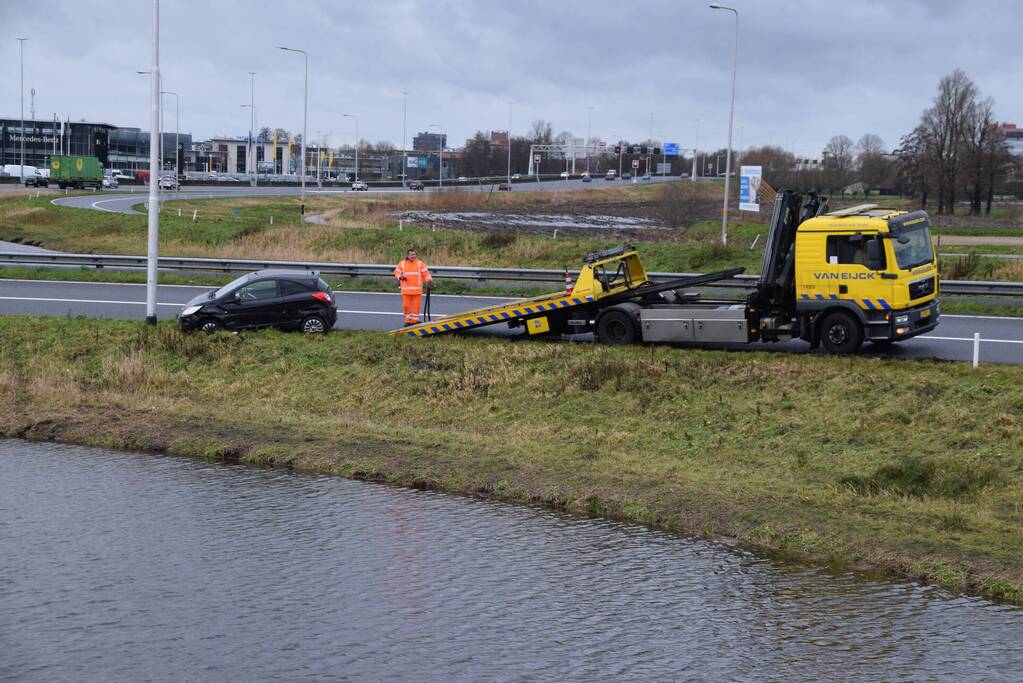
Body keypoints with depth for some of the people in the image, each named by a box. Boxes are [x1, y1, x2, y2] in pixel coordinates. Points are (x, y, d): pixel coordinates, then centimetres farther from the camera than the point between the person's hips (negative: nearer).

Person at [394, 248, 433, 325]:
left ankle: (414, 320, 10)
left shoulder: (420, 264, 5)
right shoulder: (402, 264, 7)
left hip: (417, 290, 0)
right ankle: (408, 320, 15)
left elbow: (426, 273, 1)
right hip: (406, 289, 1)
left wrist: (429, 280, -14)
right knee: (406, 305, 0)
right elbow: (397, 272, 14)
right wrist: (400, 277, -7)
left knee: (416, 305, 0)